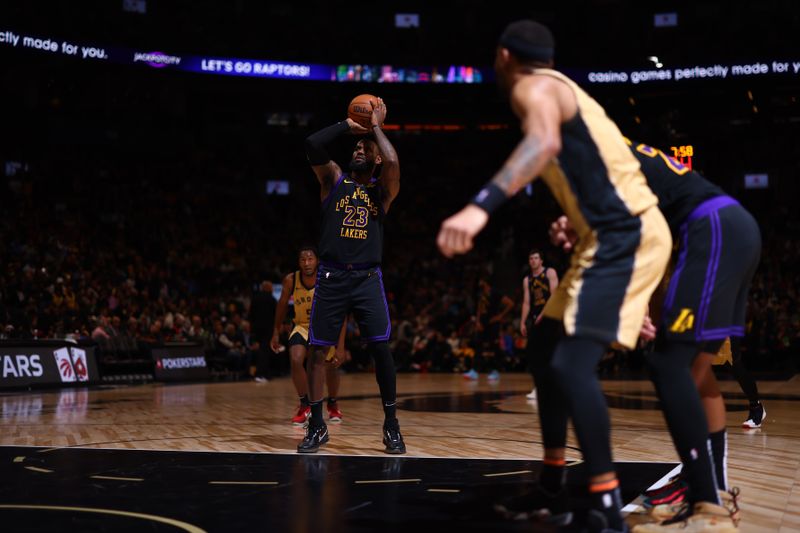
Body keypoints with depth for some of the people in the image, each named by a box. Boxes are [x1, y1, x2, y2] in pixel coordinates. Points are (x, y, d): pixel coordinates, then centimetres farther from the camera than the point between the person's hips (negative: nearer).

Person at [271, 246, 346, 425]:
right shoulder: (290, 280, -19)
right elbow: (282, 305, 0)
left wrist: (340, 347, -32)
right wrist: (276, 333, 4)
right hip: (302, 325, 1)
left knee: (330, 365, -6)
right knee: (296, 360, -21)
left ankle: (332, 404, 24)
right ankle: (305, 405, -4)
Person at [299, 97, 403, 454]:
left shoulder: (382, 190, 8)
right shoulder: (334, 179, 10)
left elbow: (393, 162, -14)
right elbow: (312, 144, -6)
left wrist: (376, 126, 0)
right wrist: (347, 125, 3)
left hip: (367, 278, -1)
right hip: (331, 277, 1)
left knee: (381, 349, -7)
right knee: (317, 350, -1)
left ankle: (391, 426, 5)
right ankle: (317, 426, 11)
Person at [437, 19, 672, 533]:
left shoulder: (534, 87, -9)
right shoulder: (558, 88, 21)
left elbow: (545, 142, -33)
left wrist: (481, 206, -45)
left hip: (625, 235, -10)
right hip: (613, 235, 10)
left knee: (572, 365, -17)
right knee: (550, 353, 15)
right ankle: (552, 485, 22)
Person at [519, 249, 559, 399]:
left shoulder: (550, 273, -1)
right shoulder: (527, 280, 15)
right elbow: (526, 302, 12)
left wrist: (543, 314, -19)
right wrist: (522, 322, 3)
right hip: (535, 318, 5)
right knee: (532, 353, 0)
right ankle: (537, 388, 6)